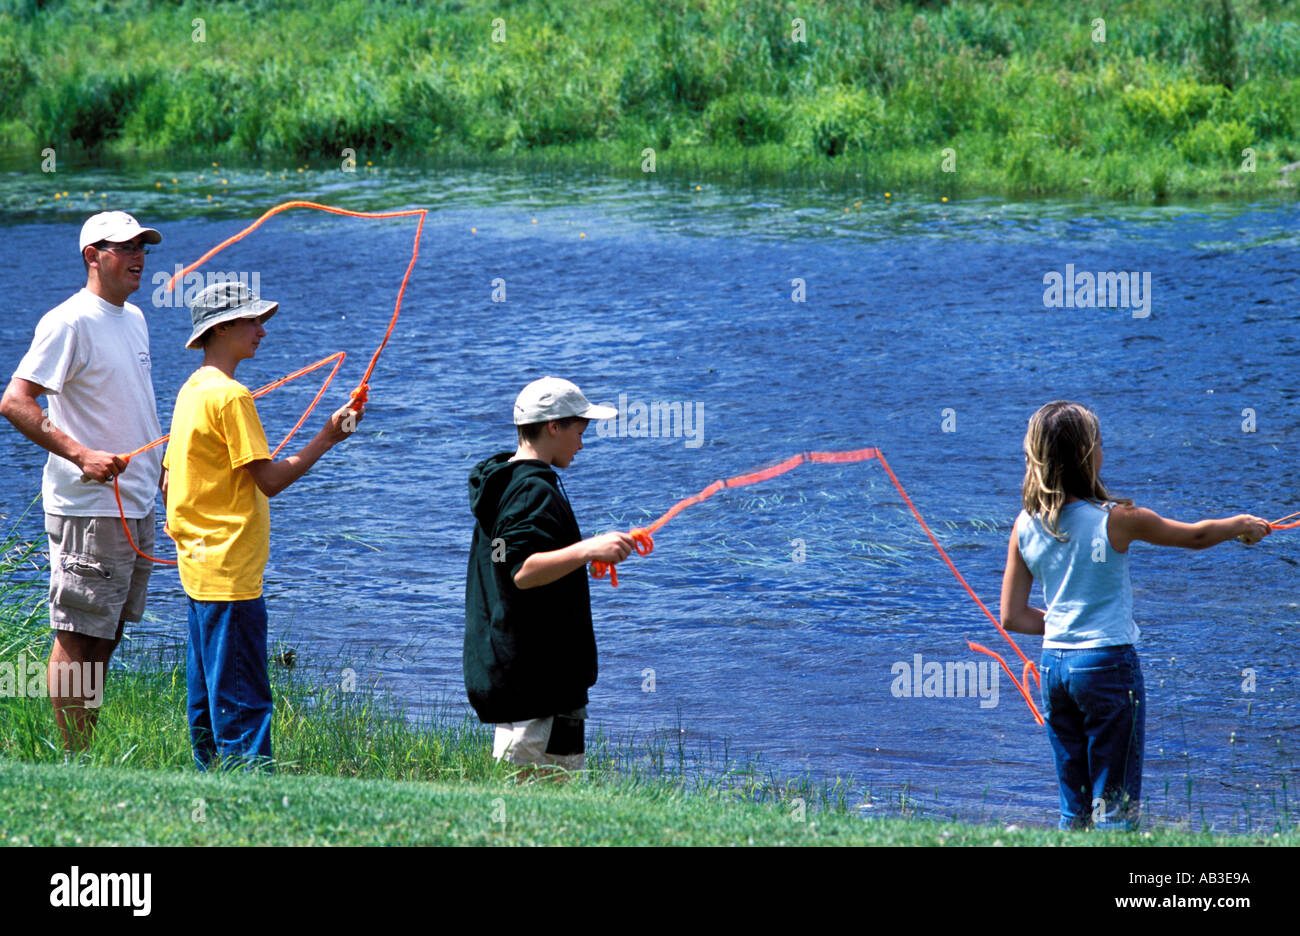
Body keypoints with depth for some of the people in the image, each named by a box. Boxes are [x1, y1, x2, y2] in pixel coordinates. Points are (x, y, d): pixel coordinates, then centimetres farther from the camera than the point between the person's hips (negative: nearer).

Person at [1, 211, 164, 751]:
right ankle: (74, 759, -4)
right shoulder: (69, 322, -13)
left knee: (107, 633, 13)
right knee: (78, 637, -6)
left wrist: (162, 469, 23)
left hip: (136, 505, 9)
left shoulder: (134, 318, 14)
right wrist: (80, 454, -27)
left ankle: (92, 746, 19)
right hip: (88, 509, -9)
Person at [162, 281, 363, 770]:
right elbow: (270, 479, -17)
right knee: (243, 698, -9)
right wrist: (326, 439, -10)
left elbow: (169, 483, 18)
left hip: (200, 562, 10)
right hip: (231, 572, -10)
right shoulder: (230, 396, -15)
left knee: (209, 695, 12)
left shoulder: (192, 390, 14)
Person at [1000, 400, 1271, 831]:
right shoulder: (1115, 520, -13)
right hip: (1107, 663, -5)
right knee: (1116, 808, 1)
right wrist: (1241, 525, 21)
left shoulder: (1025, 527, 0)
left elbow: (1012, 617, 4)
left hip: (1053, 665, 5)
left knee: (1073, 810, 13)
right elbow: (1196, 536, 2)